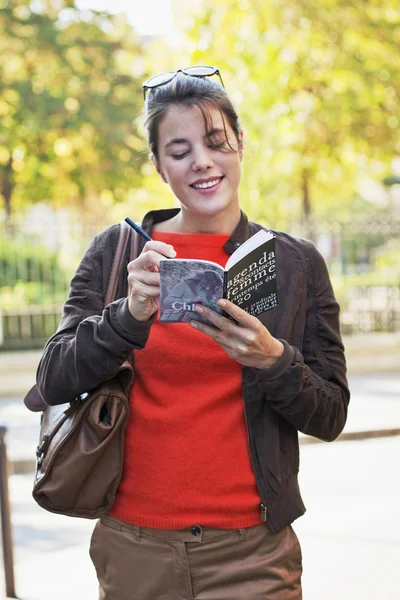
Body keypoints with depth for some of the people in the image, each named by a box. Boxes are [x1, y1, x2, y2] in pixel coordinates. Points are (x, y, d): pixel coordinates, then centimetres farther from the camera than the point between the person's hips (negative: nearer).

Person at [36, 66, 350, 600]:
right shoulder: (115, 251, 1)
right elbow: (53, 383, -4)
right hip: (134, 549, 1)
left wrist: (271, 360, -18)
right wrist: (131, 315, -21)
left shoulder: (297, 264, 1)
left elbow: (330, 418, 1)